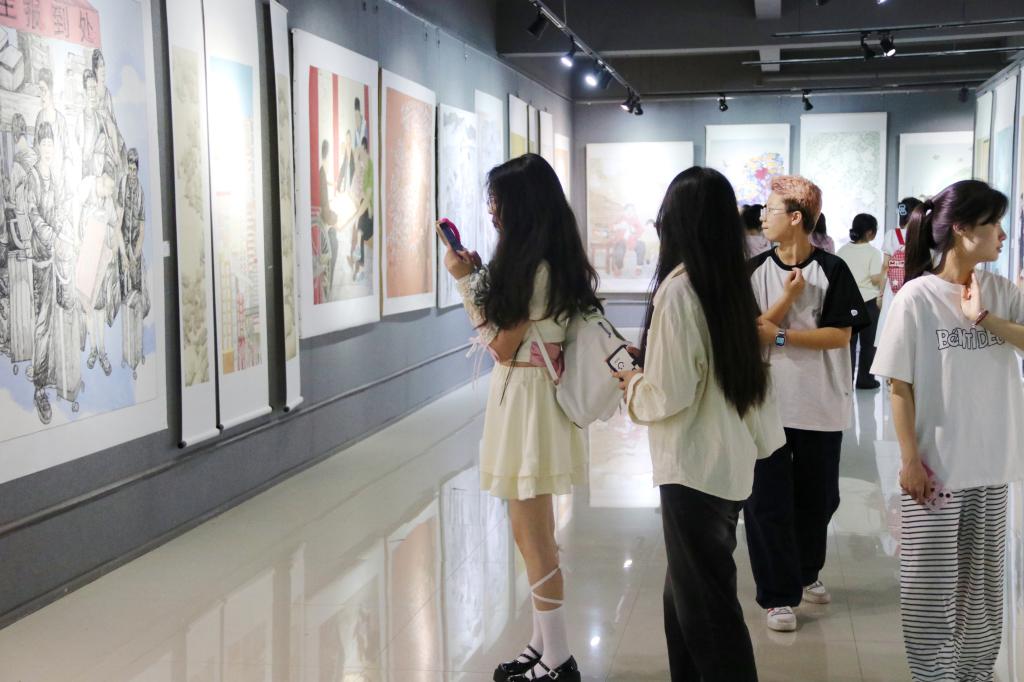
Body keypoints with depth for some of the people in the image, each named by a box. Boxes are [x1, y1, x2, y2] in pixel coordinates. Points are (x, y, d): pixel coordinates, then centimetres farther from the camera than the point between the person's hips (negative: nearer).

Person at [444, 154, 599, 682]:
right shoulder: (551, 263, 11)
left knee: (533, 536, -1)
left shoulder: (533, 267, -18)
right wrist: (479, 277, 11)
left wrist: (464, 280, -9)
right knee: (533, 533, 15)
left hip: (527, 400, -10)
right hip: (526, 396, 10)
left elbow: (502, 346, -13)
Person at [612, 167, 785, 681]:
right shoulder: (734, 285, 5)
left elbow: (670, 394, -18)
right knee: (686, 597, 20)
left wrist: (631, 386, 1)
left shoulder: (678, 288, -17)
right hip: (730, 463, 8)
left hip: (694, 469, -8)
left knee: (706, 611, 3)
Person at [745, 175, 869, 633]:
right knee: (769, 501, 1)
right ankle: (778, 594, 11)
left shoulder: (831, 270, -5)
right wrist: (788, 297, -17)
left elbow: (840, 335, -11)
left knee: (817, 497, 13)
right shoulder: (755, 270, 0)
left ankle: (806, 572, 37)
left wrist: (779, 335, -16)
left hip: (820, 406, 0)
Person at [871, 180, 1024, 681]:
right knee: (932, 584, 4)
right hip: (936, 465, -5)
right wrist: (910, 459, -11)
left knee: (983, 580, 15)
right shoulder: (917, 296, -11)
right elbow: (900, 386, -9)